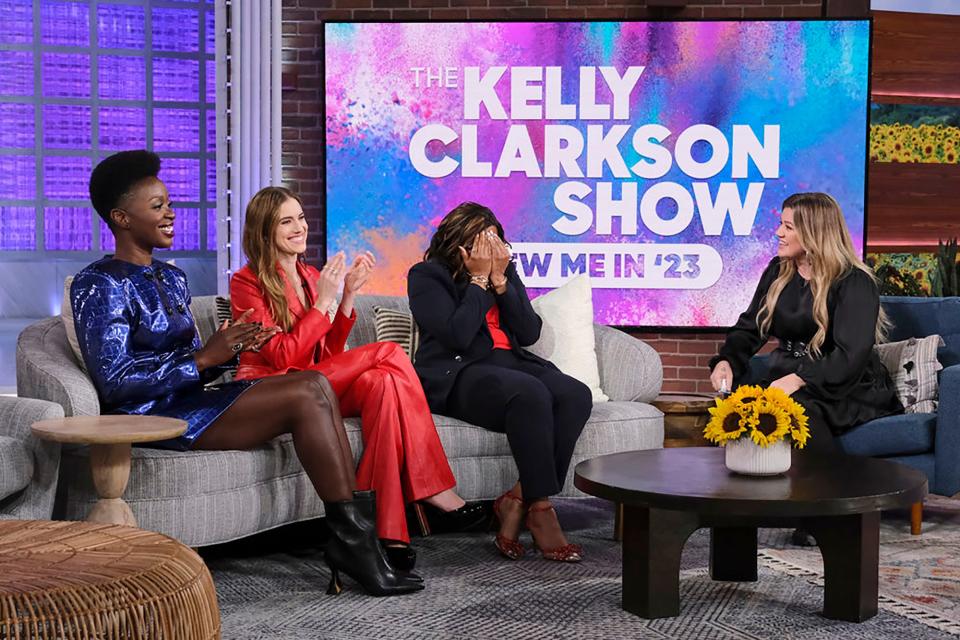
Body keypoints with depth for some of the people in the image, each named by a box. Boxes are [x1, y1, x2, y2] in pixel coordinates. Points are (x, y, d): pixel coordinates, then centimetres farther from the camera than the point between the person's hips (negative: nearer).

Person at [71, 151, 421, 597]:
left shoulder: (171, 279, 19)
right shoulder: (99, 285, -7)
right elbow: (115, 383, -16)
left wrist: (231, 350, -2)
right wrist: (203, 359, -19)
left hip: (187, 398, 8)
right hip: (151, 417, -8)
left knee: (315, 386, -16)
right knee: (306, 394, -21)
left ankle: (353, 537, -23)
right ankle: (352, 539, -18)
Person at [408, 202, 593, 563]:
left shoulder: (505, 271, 18)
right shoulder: (427, 276, 2)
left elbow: (530, 333, 6)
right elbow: (458, 335, -13)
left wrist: (500, 280, -2)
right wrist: (478, 279, -7)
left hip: (511, 363, 6)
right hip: (458, 375, -6)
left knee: (576, 395, -24)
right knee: (530, 394, -37)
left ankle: (518, 500, -23)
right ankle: (540, 511, -31)